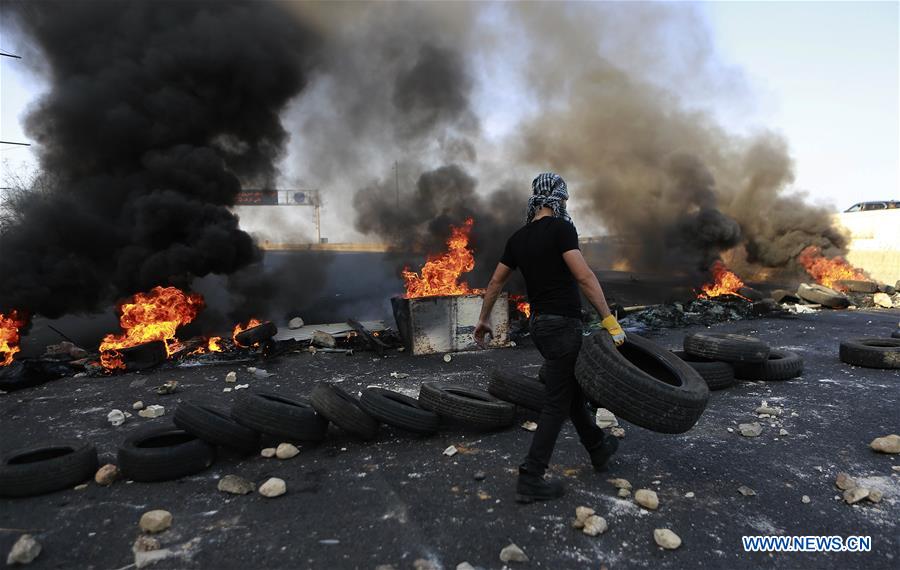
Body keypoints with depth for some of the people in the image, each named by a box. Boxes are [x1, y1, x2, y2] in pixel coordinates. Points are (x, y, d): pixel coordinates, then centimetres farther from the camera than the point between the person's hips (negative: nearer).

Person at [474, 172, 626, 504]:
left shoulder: (518, 238, 10)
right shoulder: (560, 228, -13)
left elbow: (496, 282, 15)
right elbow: (584, 276, -22)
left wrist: (484, 320, 25)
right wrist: (610, 320, -20)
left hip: (540, 324, 9)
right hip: (562, 324, -9)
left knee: (574, 390, 23)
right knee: (557, 404, -2)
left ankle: (599, 449, 41)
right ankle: (530, 480, 2)